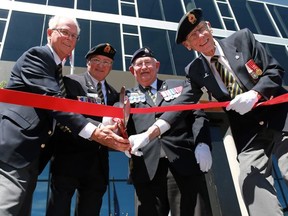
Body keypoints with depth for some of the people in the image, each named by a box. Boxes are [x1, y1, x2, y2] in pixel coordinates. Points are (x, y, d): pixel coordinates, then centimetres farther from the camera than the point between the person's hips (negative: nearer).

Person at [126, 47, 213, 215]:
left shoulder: (180, 86, 21)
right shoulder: (127, 96, 22)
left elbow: (198, 116, 10)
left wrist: (202, 144, -7)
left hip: (184, 161, 0)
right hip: (147, 168, 1)